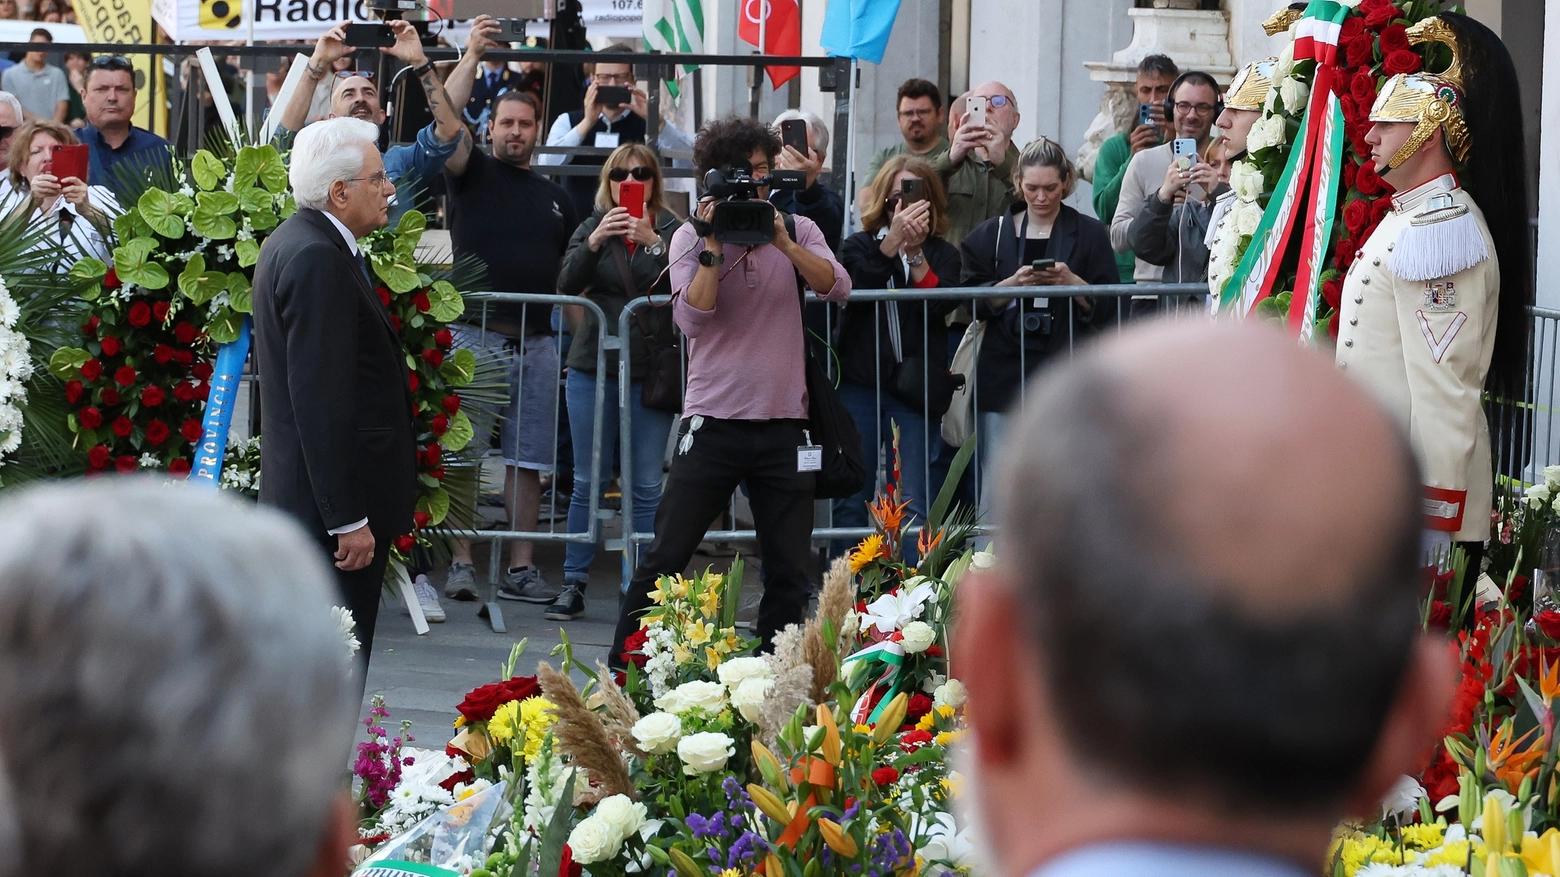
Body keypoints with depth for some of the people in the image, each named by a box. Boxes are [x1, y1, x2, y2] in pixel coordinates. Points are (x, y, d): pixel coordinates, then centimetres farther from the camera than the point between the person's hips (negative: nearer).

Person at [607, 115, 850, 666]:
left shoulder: (796, 231, 8)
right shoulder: (691, 238, 2)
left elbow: (837, 288, -9)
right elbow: (692, 317, -12)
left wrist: (784, 242, -18)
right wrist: (714, 245, -14)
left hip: (783, 422, 2)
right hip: (713, 420, -2)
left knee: (789, 571, 4)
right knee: (666, 558, -3)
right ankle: (620, 672, 4)